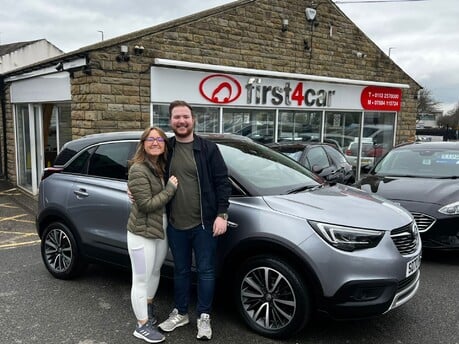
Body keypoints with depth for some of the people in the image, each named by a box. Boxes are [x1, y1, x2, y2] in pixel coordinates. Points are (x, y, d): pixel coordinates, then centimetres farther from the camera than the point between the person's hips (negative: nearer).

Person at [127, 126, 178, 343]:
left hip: (161, 231, 8)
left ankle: (148, 307, 46)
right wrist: (170, 188, -19)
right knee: (141, 280, 4)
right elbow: (146, 205, -23)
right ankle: (142, 326, 19)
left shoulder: (162, 167, 7)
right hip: (142, 233, -8)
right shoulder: (138, 170, -19)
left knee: (155, 272, 24)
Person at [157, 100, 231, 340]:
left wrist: (221, 214, -12)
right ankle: (180, 313, 35)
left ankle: (204, 317, 24)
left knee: (206, 271, 8)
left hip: (204, 223, -3)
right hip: (175, 225, 3)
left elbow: (222, 182, -6)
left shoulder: (208, 148, -5)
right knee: (181, 271, 18)